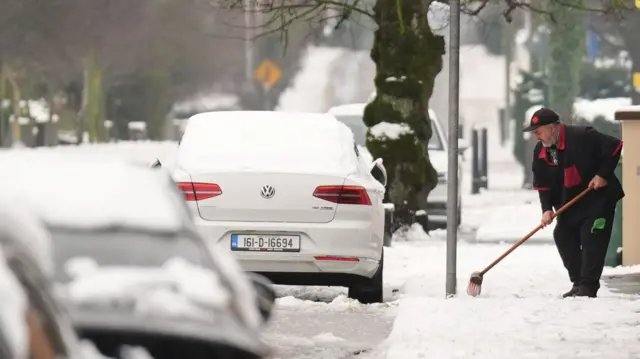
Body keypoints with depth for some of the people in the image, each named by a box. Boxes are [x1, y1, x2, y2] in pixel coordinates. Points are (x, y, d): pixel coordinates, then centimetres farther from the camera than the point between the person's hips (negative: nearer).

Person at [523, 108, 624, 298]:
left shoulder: (582, 137, -23)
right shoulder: (540, 151, -1)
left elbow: (614, 147, -20)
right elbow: (542, 183, 2)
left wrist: (603, 175, -21)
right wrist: (547, 209, -11)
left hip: (599, 198, -8)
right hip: (570, 204, 8)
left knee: (592, 240, -14)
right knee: (563, 238, 4)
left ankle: (588, 286, -13)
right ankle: (578, 283, 13)